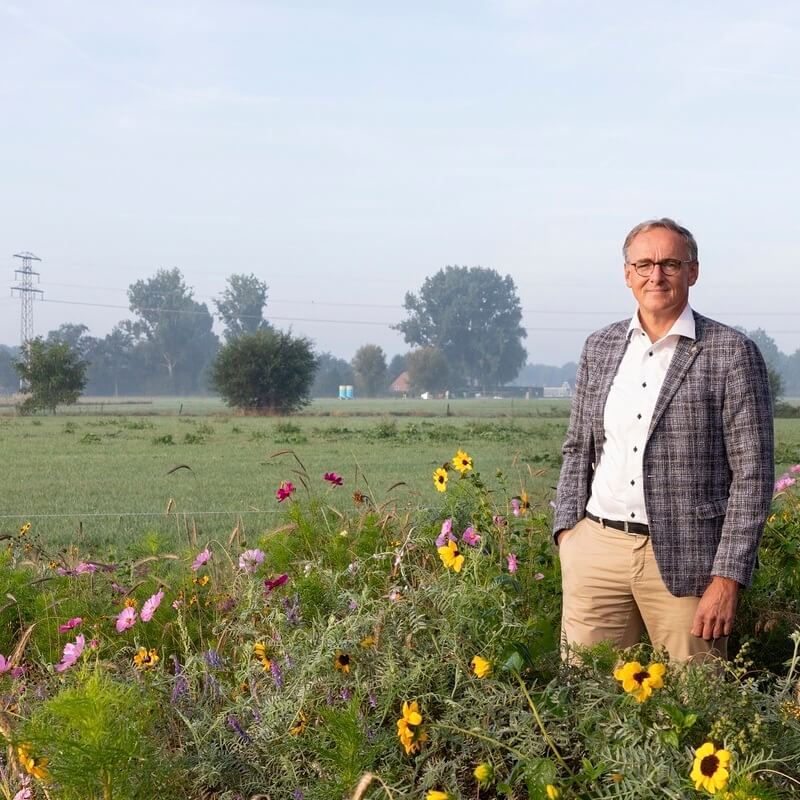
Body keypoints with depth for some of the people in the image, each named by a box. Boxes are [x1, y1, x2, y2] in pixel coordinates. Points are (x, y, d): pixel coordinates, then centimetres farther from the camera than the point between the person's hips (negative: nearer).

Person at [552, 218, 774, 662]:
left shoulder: (732, 353, -4)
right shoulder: (599, 347, 12)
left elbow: (753, 474, -7)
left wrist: (728, 578, -12)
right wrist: (567, 528, 5)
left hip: (684, 559, -4)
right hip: (596, 550, 4)